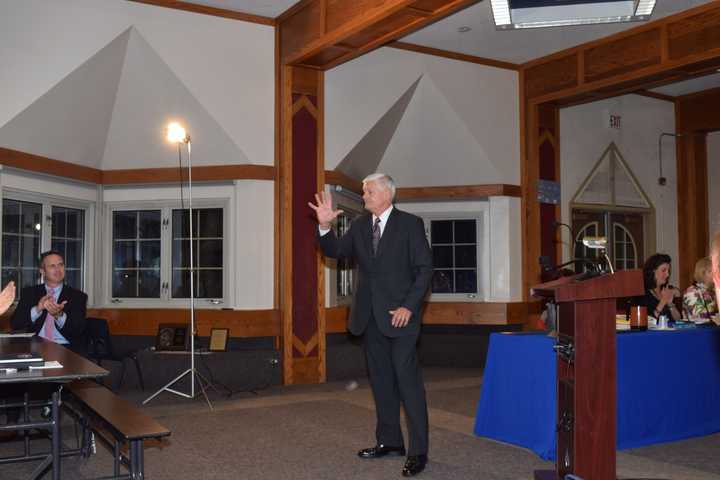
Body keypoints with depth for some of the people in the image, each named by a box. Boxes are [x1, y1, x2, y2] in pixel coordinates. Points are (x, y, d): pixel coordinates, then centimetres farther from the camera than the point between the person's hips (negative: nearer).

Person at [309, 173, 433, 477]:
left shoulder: (410, 224, -4)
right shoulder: (359, 226, 10)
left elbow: (424, 268, -7)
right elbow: (335, 251, 7)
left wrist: (409, 306, -15)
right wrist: (324, 226, -11)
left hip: (399, 314, -5)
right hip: (370, 316, 6)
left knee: (407, 380, -7)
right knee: (380, 380, 12)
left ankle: (418, 451, -1)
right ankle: (389, 441, 24)